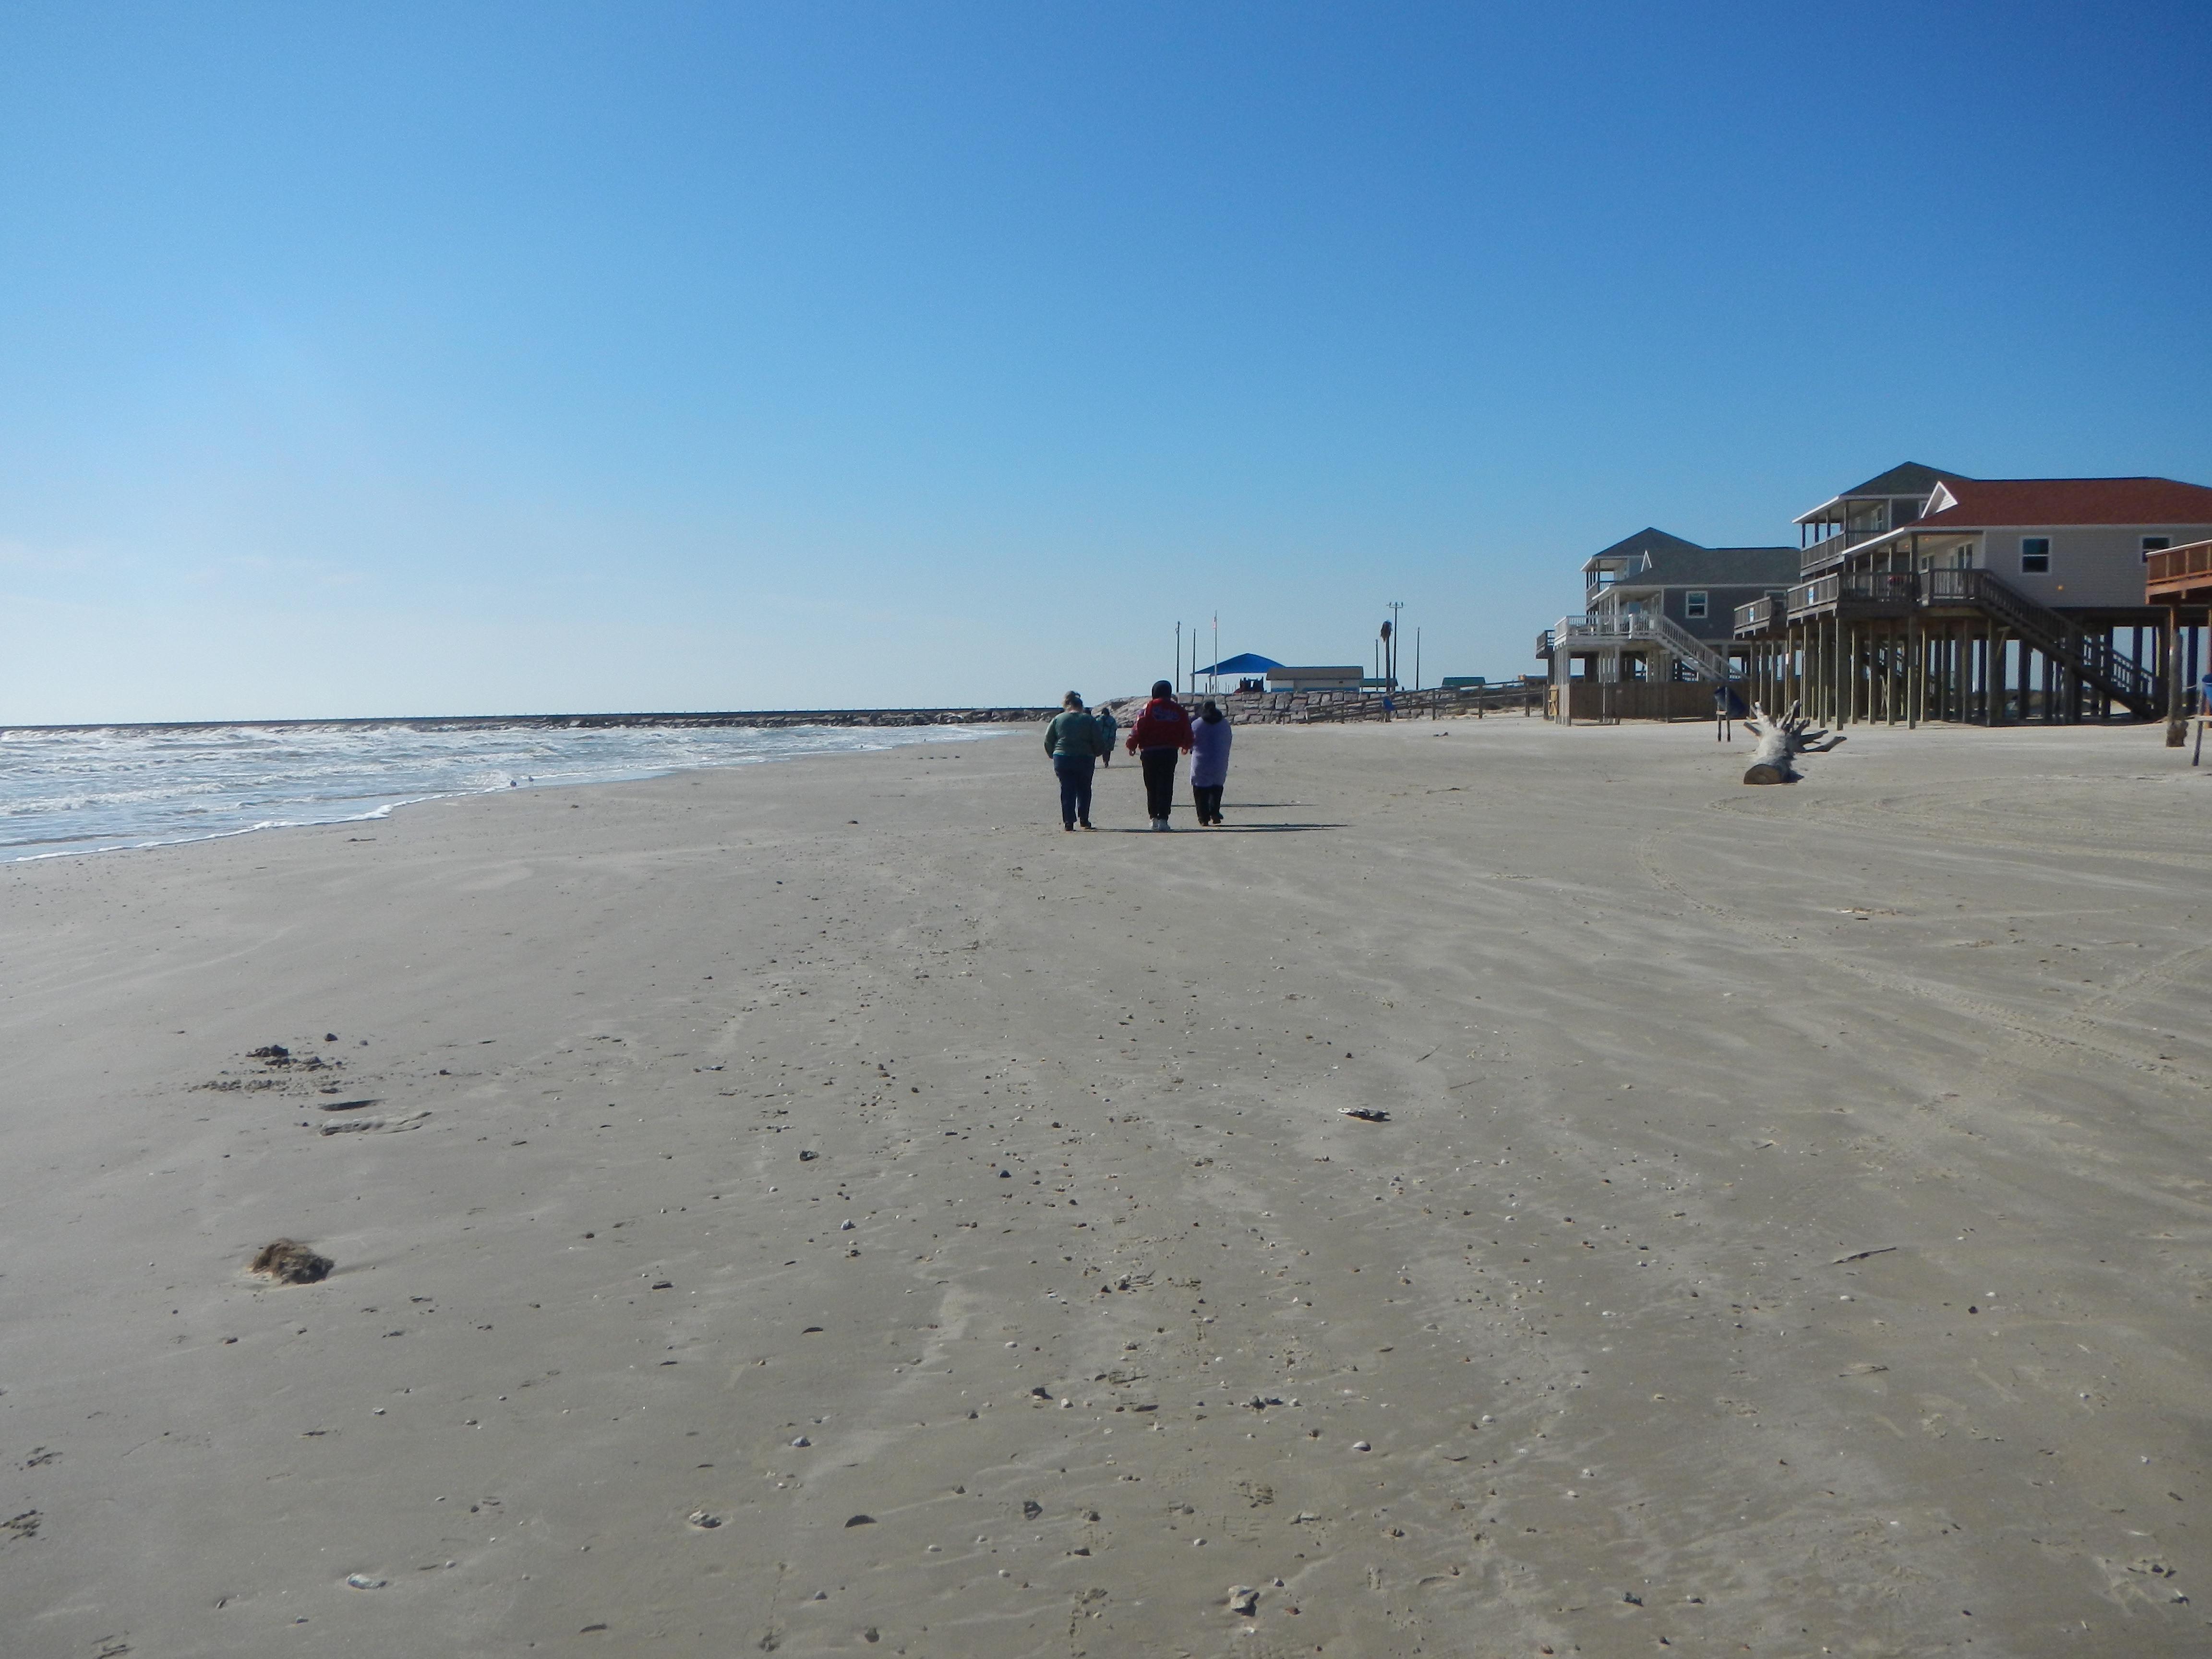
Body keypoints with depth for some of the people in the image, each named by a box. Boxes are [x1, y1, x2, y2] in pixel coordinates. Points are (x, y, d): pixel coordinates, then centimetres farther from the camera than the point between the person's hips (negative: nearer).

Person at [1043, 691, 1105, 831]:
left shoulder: (1058, 719, 5)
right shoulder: (1089, 720, 1)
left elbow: (1048, 741, 5)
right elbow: (1099, 742, -2)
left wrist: (1053, 755, 17)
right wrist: (1094, 754, 16)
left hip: (1062, 760, 1)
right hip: (1084, 760, -1)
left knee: (1067, 790, 5)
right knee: (1084, 790, 14)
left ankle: (1068, 821, 0)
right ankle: (1083, 820, 13)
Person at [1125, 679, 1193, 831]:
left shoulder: (1149, 707, -3)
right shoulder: (1178, 710, 5)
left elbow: (1139, 727, -8)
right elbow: (1187, 731, 13)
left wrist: (1132, 745, 3)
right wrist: (1186, 746, 32)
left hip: (1149, 752, -1)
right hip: (1170, 752, 1)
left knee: (1152, 786, 10)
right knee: (1166, 786, 1)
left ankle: (1154, 818, 13)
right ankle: (1163, 819, -7)